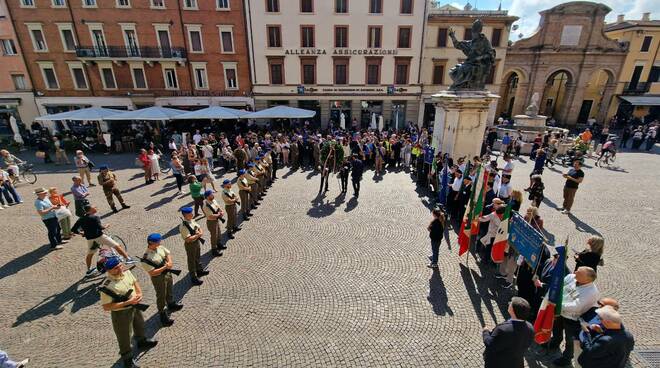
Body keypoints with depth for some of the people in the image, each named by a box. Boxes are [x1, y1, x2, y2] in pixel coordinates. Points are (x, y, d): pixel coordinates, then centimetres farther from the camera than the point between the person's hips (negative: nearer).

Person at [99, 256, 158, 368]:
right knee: (124, 337, 16)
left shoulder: (126, 272, -11)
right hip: (121, 313, -6)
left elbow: (135, 282, 6)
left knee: (140, 325, 31)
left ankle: (142, 341, 60)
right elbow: (106, 307, -26)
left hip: (135, 306, 6)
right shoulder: (107, 286, -30)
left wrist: (139, 294, -11)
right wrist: (127, 302, -29)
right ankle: (127, 358, 41)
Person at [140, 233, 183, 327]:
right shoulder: (147, 257, -31)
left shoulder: (160, 247, -11)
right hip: (159, 278, -7)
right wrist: (165, 267, -28)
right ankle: (163, 315, 30)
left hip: (168, 273, 7)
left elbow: (168, 254, 4)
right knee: (161, 296, 11)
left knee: (169, 291, 30)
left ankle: (171, 304, 55)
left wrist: (169, 262, -13)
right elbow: (152, 273, -29)